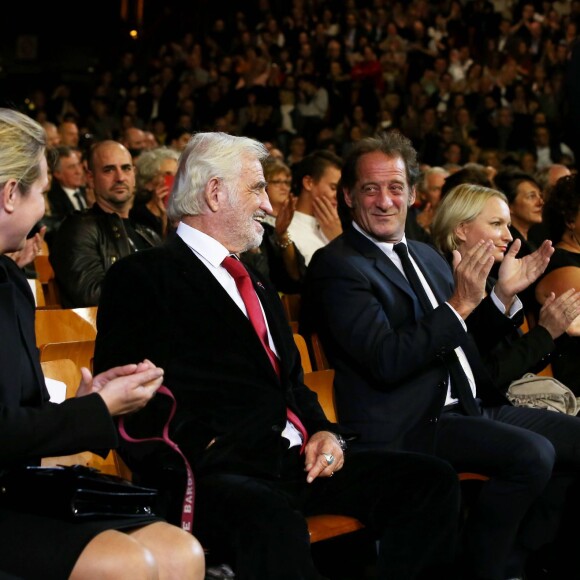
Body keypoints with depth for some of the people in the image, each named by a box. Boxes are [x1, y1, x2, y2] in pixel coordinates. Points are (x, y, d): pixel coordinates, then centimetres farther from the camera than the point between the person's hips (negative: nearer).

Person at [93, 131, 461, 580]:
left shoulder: (258, 287, 27)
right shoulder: (141, 278, 1)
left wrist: (323, 432, 6)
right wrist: (206, 450, -19)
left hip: (296, 459, 8)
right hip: (214, 475, -8)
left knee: (431, 479, -9)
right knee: (271, 516, -40)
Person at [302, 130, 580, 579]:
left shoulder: (427, 256, 18)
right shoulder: (337, 265, -8)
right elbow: (386, 362, -19)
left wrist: (505, 294, 7)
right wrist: (459, 305, -21)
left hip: (475, 406, 9)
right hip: (410, 424, -9)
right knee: (533, 453, -26)